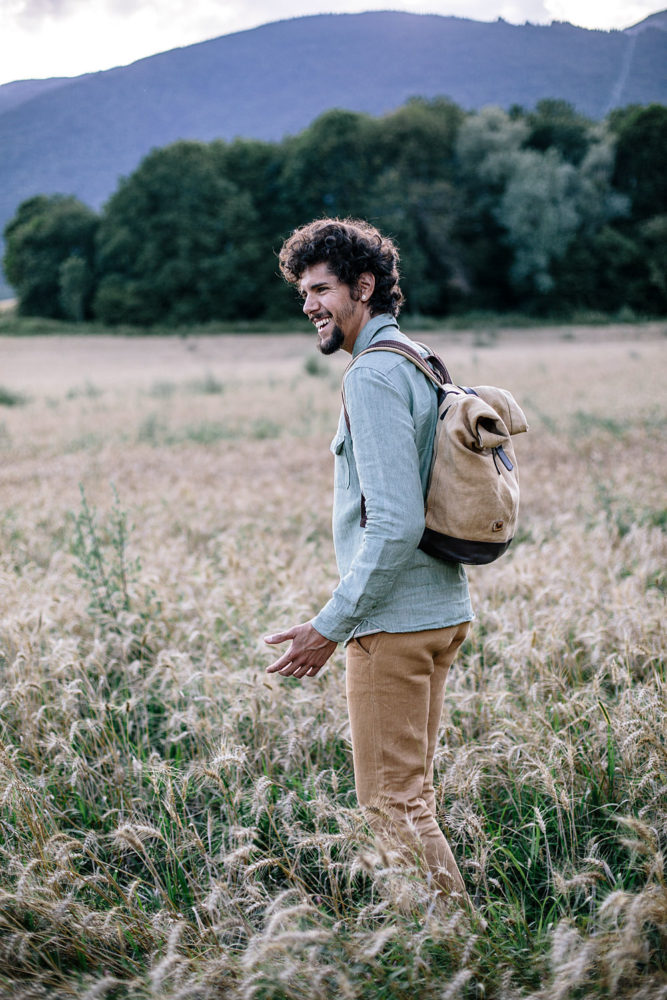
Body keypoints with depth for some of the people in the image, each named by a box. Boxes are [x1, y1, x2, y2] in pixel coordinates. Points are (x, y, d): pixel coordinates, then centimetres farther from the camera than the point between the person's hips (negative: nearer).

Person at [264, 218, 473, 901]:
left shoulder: (373, 375, -16)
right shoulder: (420, 362, 14)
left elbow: (395, 522, -24)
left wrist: (330, 626, -18)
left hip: (393, 619, -10)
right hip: (442, 609, 10)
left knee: (390, 800, 0)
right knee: (411, 792, 19)